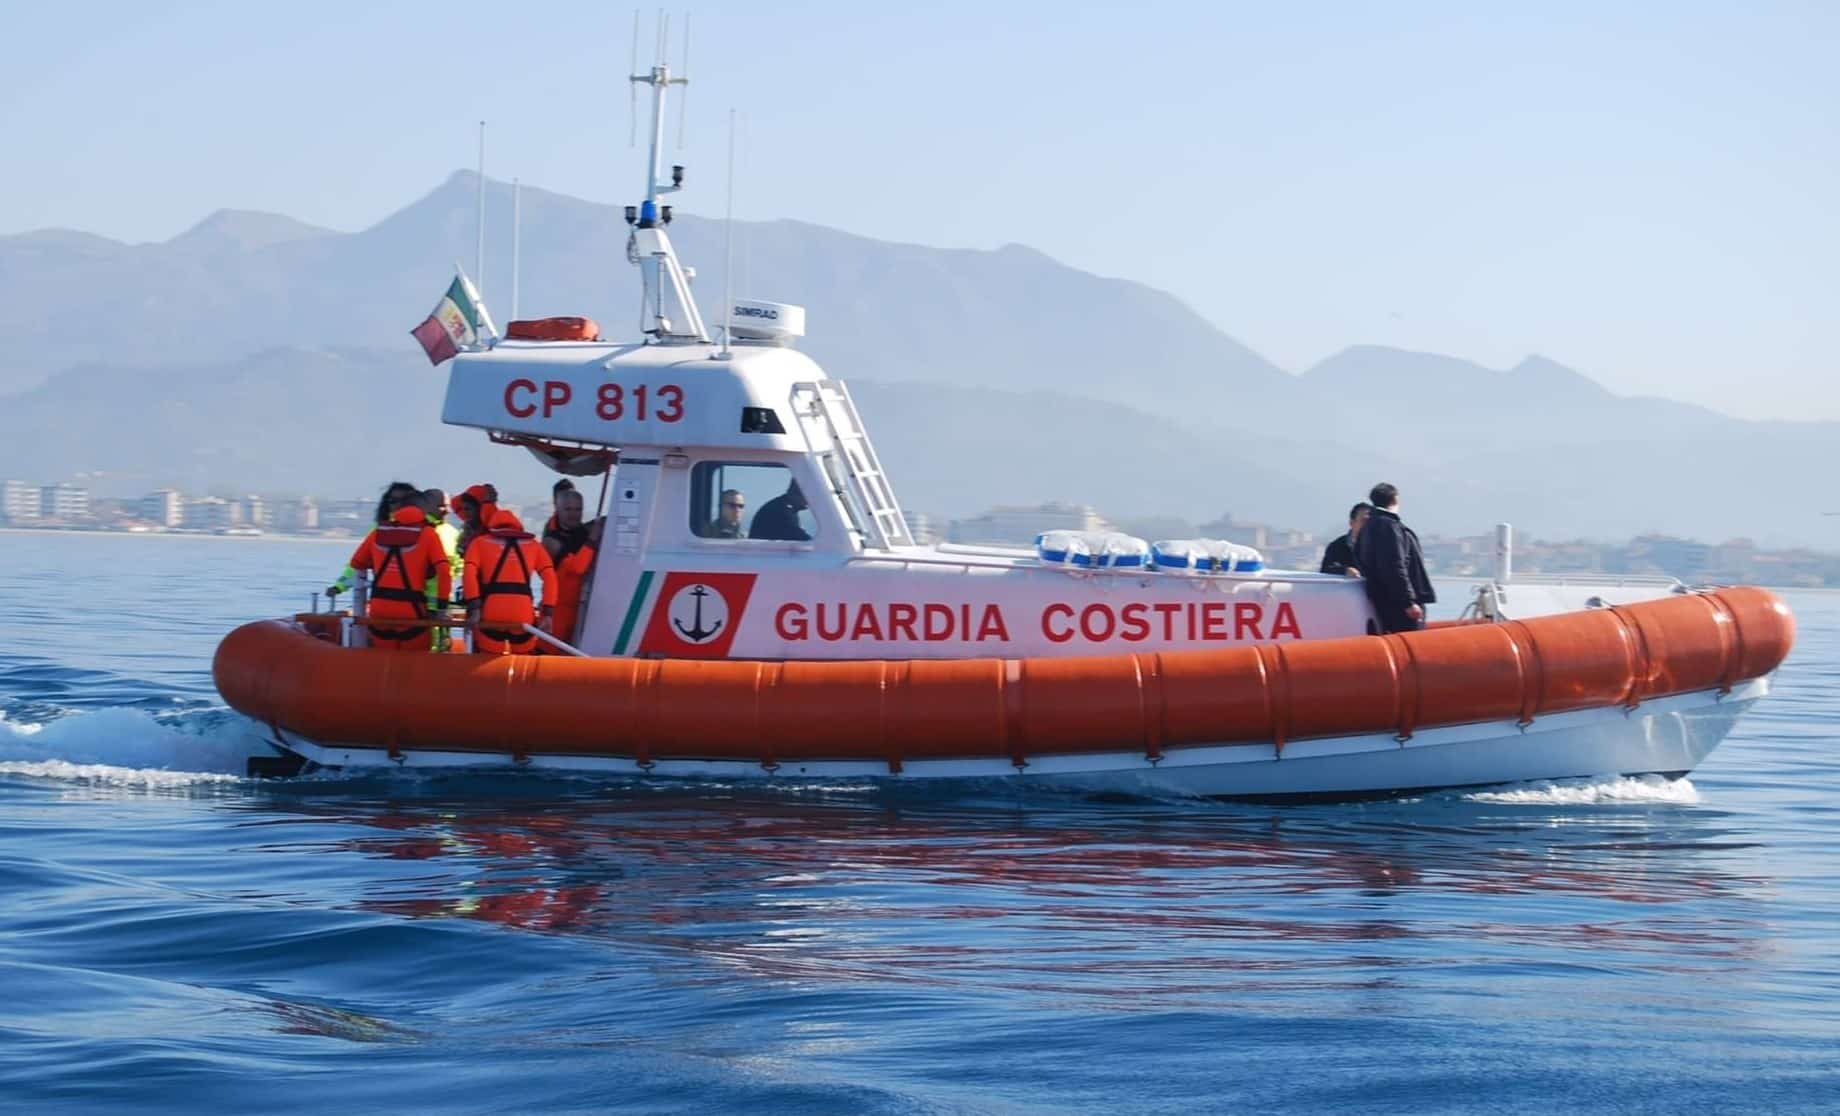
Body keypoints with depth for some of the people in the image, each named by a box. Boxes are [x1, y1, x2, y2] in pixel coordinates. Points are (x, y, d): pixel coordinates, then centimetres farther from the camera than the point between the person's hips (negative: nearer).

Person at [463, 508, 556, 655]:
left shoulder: (480, 543, 17)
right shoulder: (533, 544, 21)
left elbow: (470, 573, -1)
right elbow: (549, 576, 9)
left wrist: (473, 607, -7)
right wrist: (546, 612, 6)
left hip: (491, 612, -1)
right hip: (523, 614, 1)